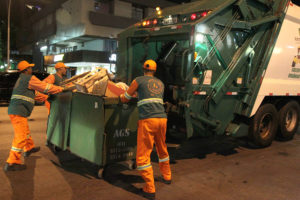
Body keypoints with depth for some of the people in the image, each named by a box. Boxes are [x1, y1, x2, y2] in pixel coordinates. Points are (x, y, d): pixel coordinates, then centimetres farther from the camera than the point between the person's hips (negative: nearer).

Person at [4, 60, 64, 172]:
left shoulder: (21, 80, 23)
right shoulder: (30, 78, -7)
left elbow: (31, 94, 34)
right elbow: (45, 87, -4)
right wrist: (60, 89, 8)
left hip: (14, 111, 10)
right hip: (18, 112, -10)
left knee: (25, 131, 27)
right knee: (21, 136, -10)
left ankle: (29, 148, 47)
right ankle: (12, 163, -9)